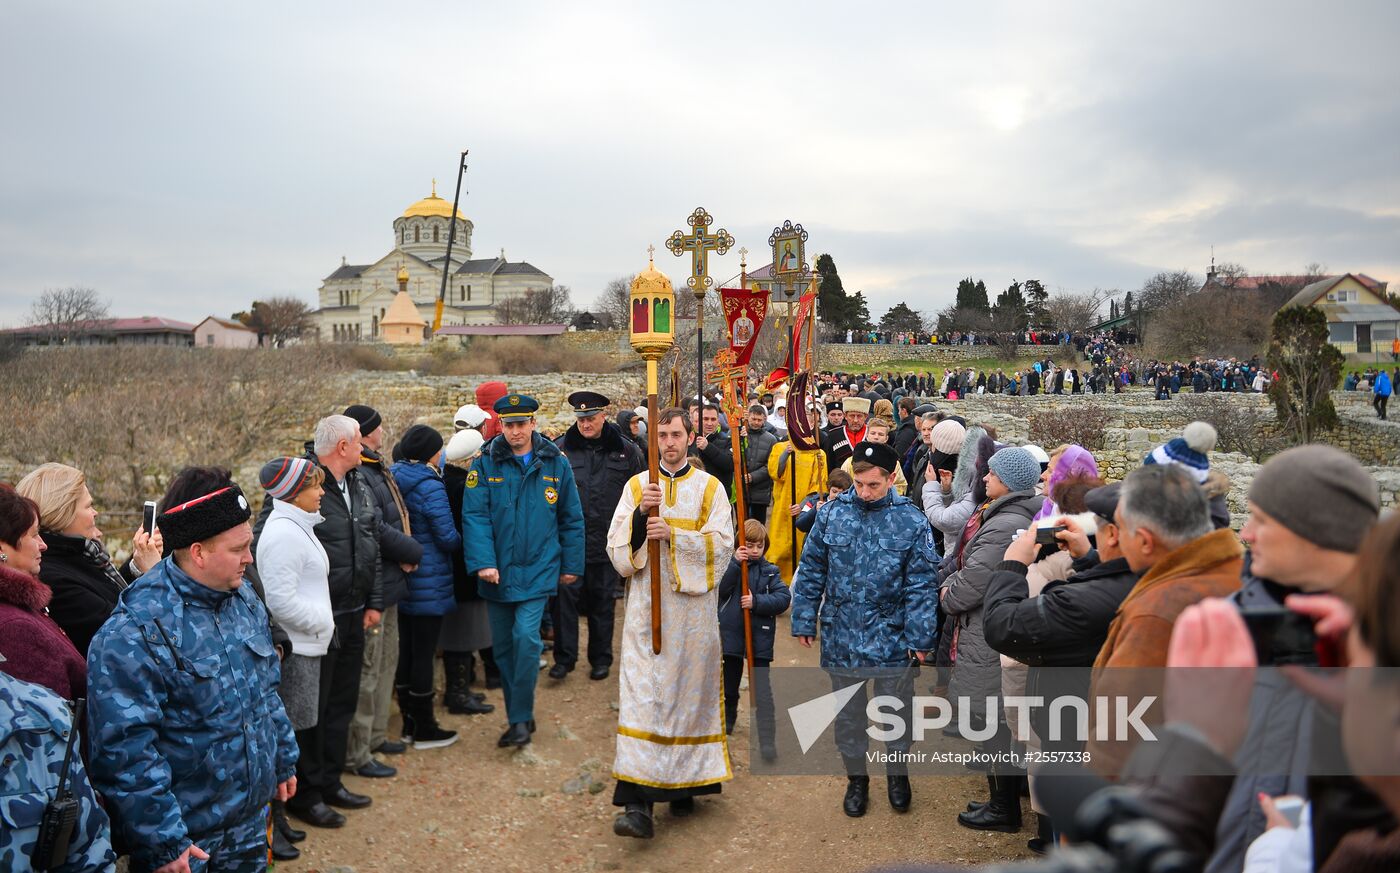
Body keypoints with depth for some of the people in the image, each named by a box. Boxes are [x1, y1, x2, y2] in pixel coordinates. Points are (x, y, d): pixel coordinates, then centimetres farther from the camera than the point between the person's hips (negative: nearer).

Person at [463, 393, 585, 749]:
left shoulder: (555, 463, 1)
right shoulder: (485, 464, -1)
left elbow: (571, 519, 7)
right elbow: (475, 516, -8)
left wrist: (572, 565, 7)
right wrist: (483, 562, -19)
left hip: (538, 570, -2)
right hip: (497, 572, 2)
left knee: (526, 637, -15)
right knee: (503, 646, 10)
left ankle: (521, 718, 0)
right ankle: (518, 717, 25)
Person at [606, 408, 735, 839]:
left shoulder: (709, 487, 6)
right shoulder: (636, 486, 9)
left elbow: (723, 545, -5)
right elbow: (617, 549, 2)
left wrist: (672, 534, -16)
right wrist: (641, 513, -14)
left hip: (693, 606, 0)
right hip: (647, 605, 0)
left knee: (690, 692, 7)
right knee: (642, 694, -9)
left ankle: (684, 785, 24)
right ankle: (638, 803, -12)